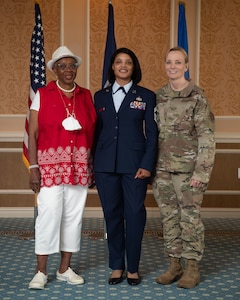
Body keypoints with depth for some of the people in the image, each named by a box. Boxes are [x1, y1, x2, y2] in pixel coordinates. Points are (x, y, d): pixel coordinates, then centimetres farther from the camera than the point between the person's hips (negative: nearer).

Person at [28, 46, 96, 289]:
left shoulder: (86, 96, 9)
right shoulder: (43, 95, 0)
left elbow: (92, 132, 9)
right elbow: (32, 134, -2)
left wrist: (93, 166, 3)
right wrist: (33, 167, -8)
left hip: (80, 166, 4)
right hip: (50, 164, -3)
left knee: (74, 216, 7)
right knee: (49, 215, -5)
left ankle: (65, 269, 19)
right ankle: (41, 271, 7)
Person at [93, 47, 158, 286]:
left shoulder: (146, 96, 4)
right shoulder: (100, 96, 12)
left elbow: (152, 134, 1)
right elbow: (96, 132, 12)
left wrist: (147, 165, -9)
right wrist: (93, 165, 7)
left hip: (134, 165, -2)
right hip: (105, 165, 2)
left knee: (134, 215, -1)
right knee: (112, 215, 6)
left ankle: (133, 268, 12)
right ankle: (116, 266, 18)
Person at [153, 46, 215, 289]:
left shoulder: (197, 97, -6)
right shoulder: (158, 97, 9)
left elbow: (207, 138, -9)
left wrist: (201, 172, -15)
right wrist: (150, 167, 9)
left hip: (187, 168, -5)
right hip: (162, 169, 5)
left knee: (190, 218, 1)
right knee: (169, 218, 9)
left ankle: (192, 268, 13)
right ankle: (174, 265, 20)